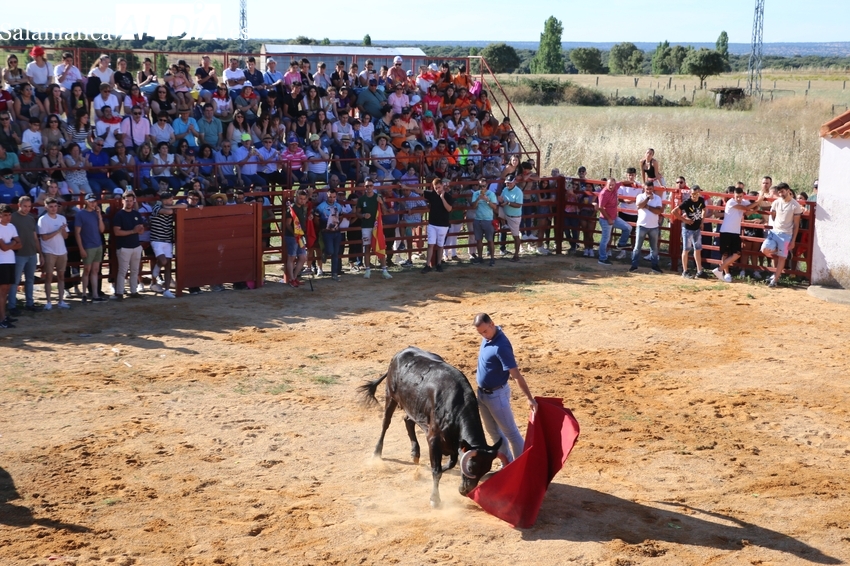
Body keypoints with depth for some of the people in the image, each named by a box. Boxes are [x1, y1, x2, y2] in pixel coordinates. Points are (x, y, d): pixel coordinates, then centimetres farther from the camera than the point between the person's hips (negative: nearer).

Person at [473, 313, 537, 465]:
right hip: (482, 393, 9)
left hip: (497, 394, -9)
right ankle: (508, 464, 34)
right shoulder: (488, 336, -3)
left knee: (510, 432, 2)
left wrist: (529, 398, -28)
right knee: (493, 430, 20)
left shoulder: (501, 346, -28)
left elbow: (516, 374, -28)